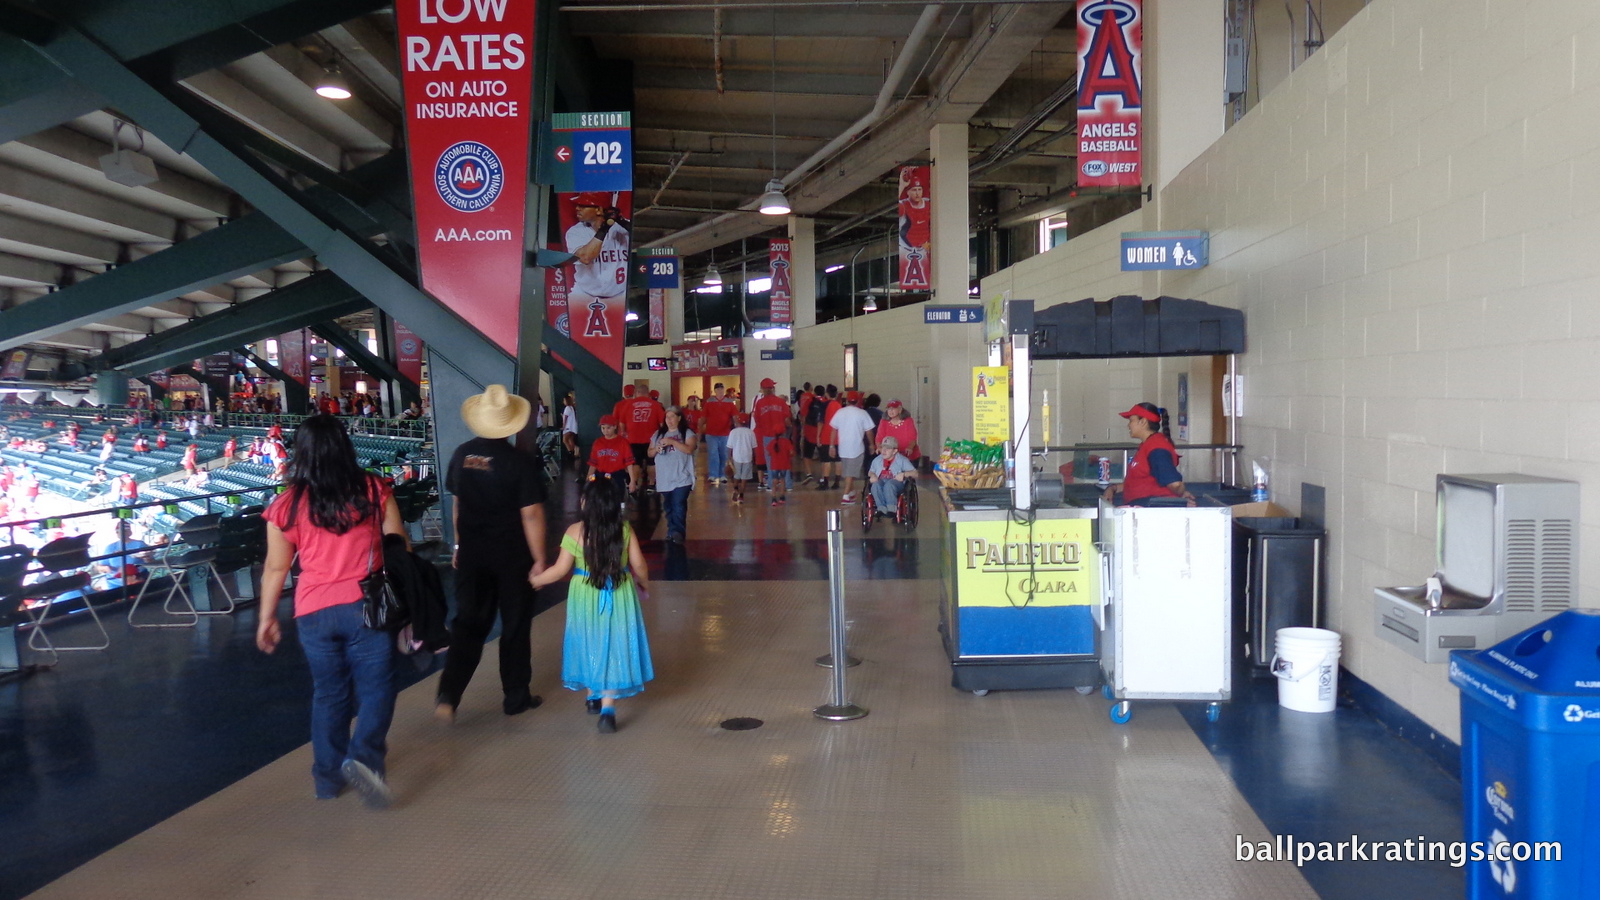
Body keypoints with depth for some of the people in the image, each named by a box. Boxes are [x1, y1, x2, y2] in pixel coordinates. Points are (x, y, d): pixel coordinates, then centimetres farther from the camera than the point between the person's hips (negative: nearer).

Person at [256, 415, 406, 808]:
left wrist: (267, 618, 15)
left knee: (328, 694, 16)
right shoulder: (374, 491, -5)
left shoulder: (287, 505, -3)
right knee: (375, 687, 8)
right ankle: (364, 756, -14)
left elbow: (275, 568, 3)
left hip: (314, 612, 2)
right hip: (367, 605, -2)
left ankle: (328, 777, 26)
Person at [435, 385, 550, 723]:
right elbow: (531, 514, -17)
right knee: (515, 626, 11)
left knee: (468, 623, 11)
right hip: (512, 556, -3)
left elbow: (456, 502, 9)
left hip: (471, 554, 4)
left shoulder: (462, 455, -2)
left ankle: (448, 695, -3)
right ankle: (516, 697, 22)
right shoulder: (521, 462, -16)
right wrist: (539, 558, -9)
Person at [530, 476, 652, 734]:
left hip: (585, 598, 0)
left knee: (589, 645, 19)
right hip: (619, 597, 0)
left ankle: (592, 698, 35)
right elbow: (638, 565, -3)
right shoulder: (625, 530, -8)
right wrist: (644, 584, 17)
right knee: (613, 647, 4)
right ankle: (608, 708, -8)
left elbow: (561, 570, -11)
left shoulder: (575, 532, -14)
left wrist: (534, 580, 5)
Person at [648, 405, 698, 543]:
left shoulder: (687, 433, -1)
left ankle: (678, 533, -13)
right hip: (664, 478, 5)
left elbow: (689, 449, -15)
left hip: (682, 478, -5)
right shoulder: (658, 434, 13)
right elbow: (650, 453, 15)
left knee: (679, 506, -12)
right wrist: (656, 449, -8)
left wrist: (672, 441, -19)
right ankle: (672, 532, 18)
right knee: (668, 507, 10)